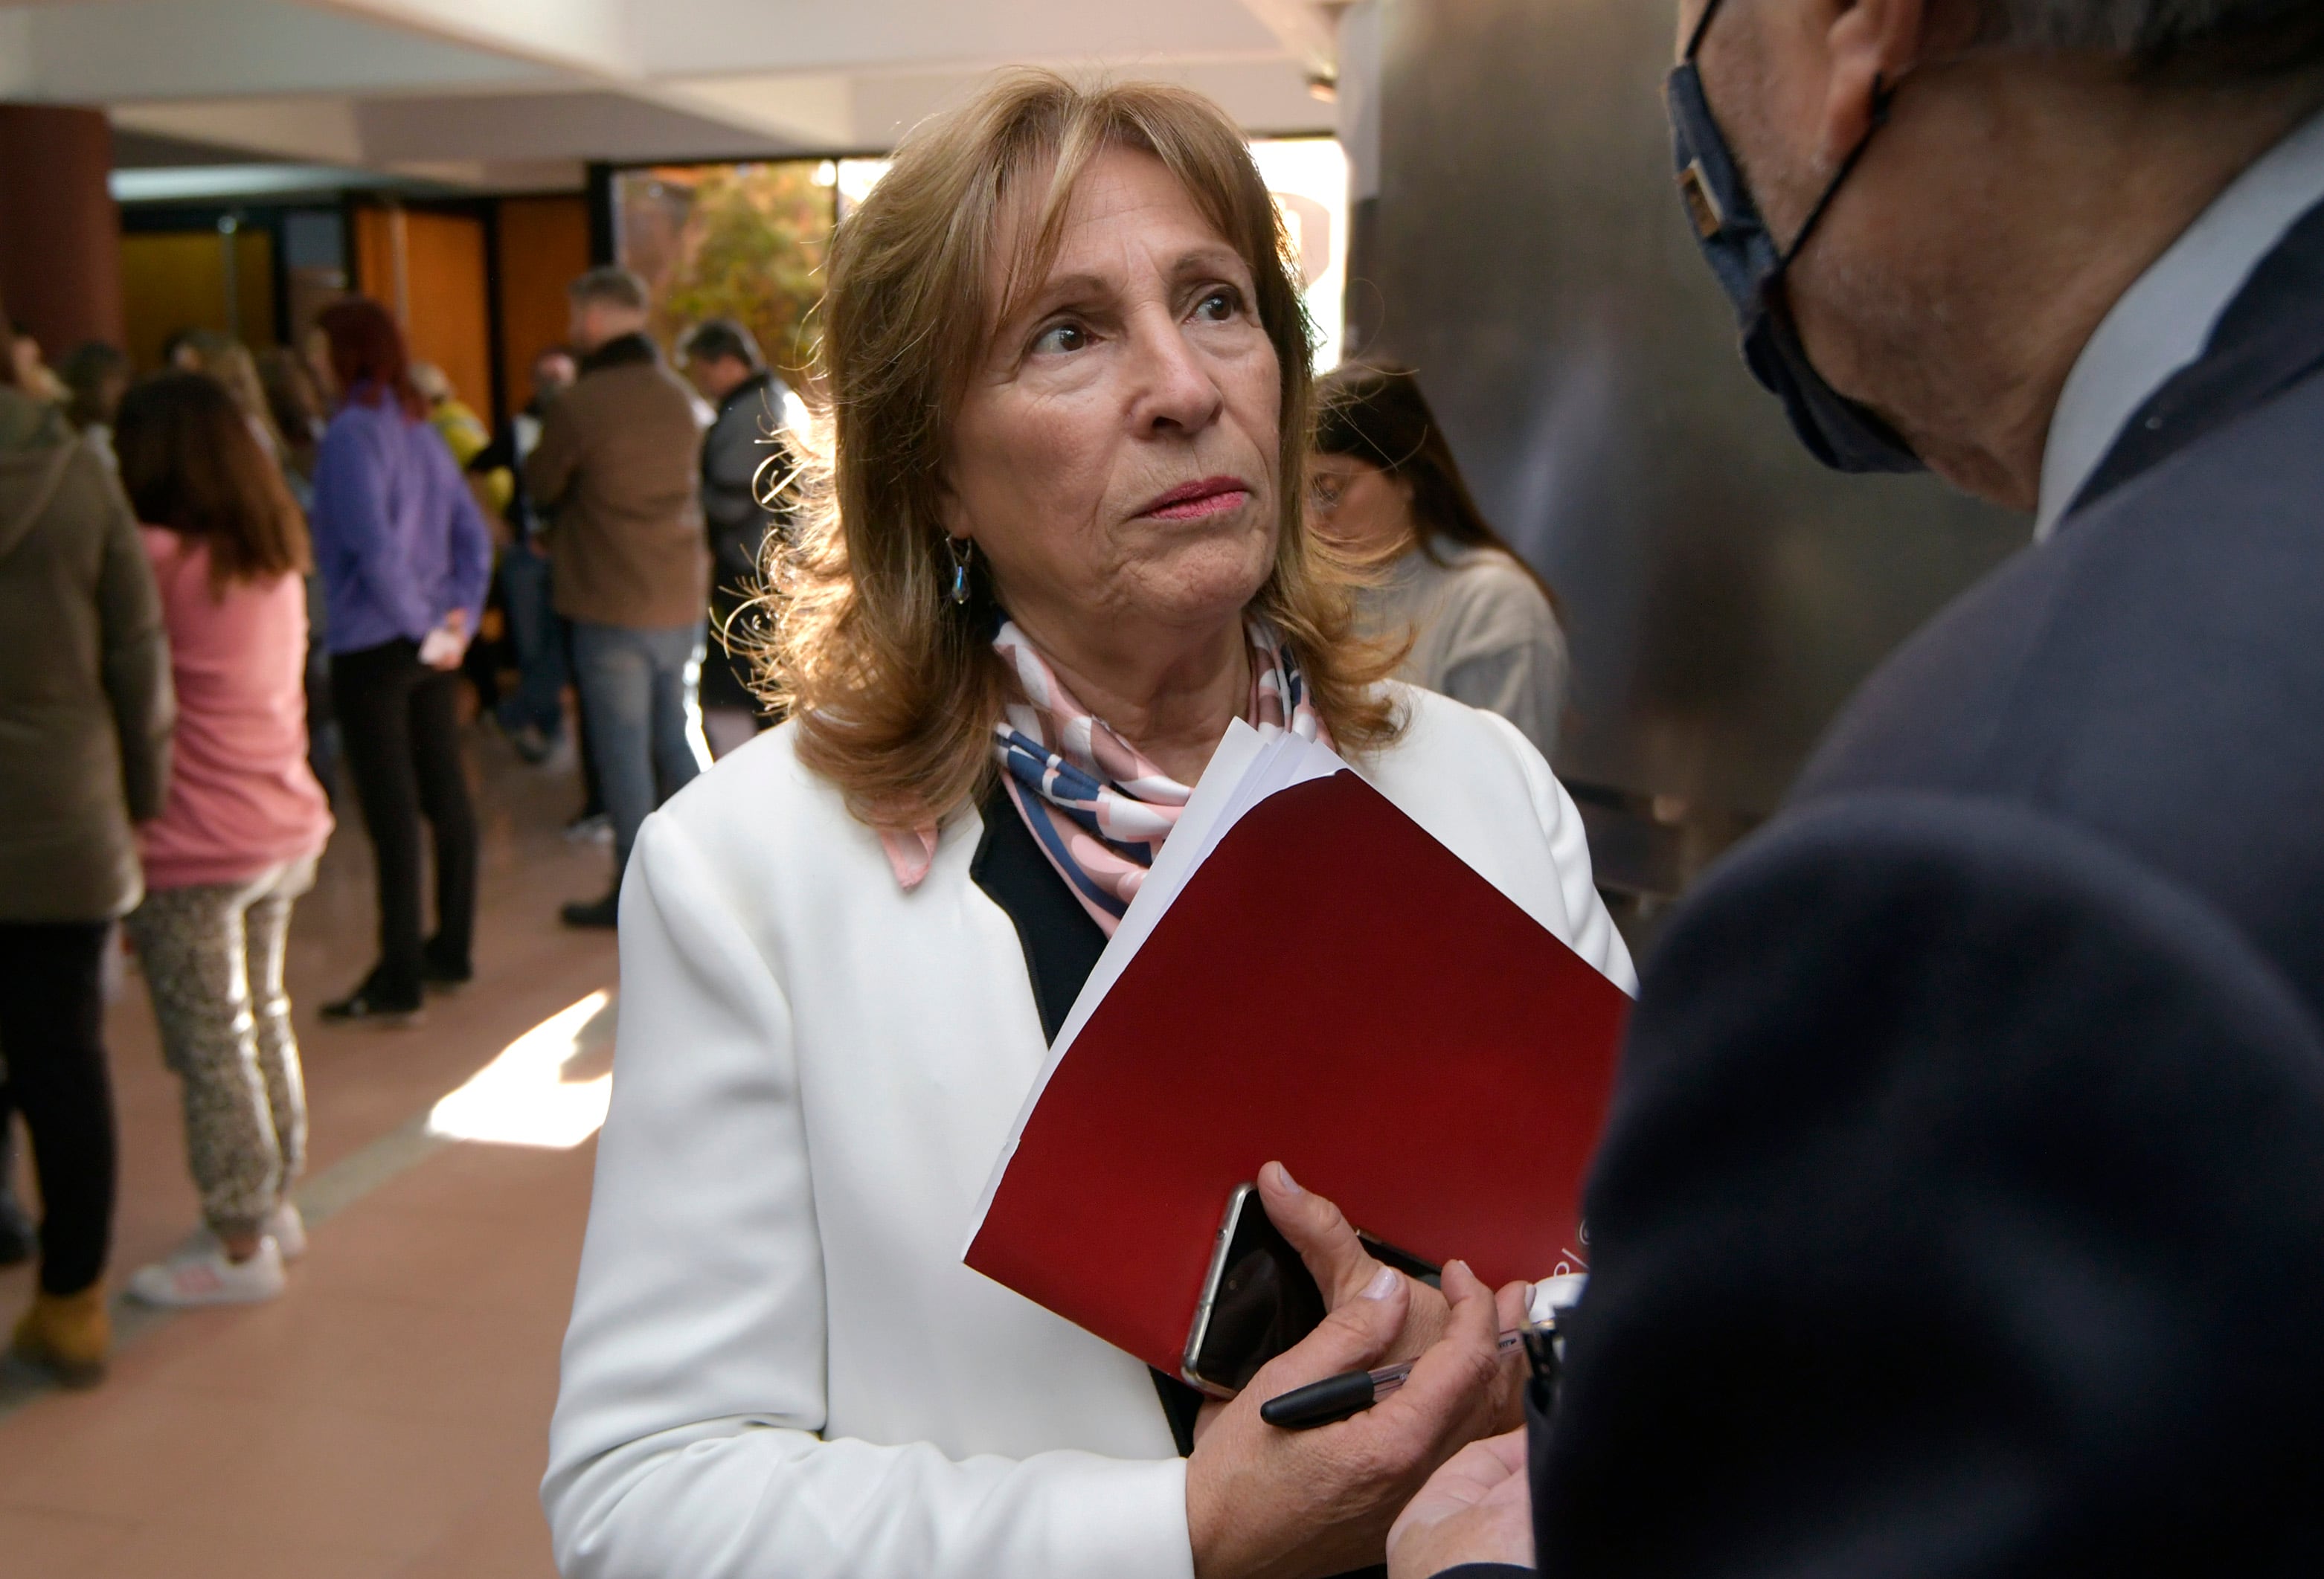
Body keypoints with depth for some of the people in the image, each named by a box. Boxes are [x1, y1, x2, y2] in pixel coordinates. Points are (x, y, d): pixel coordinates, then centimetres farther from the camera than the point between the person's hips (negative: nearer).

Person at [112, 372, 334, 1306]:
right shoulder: (277, 559, 4)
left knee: (210, 1042, 4)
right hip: (286, 830, 7)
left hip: (194, 850, -7)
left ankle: (240, 1246, 15)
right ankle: (274, 1205, 32)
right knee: (262, 1016, 20)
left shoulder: (158, 561, -17)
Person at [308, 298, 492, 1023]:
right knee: (445, 796, 12)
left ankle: (398, 981, 2)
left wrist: (424, 626, -13)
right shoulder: (421, 429, 10)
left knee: (391, 813, -4)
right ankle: (451, 951, 24)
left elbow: (374, 548, -22)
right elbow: (473, 534, 9)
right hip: (428, 646, 8)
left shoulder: (351, 433, -13)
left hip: (373, 648, -8)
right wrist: (458, 618, 4)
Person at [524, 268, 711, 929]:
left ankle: (634, 893, 8)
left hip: (612, 606, -6)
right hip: (684, 597, 6)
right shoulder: (678, 396, 6)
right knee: (677, 738, 16)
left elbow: (541, 488, -3)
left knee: (624, 749, 2)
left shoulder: (578, 406, -14)